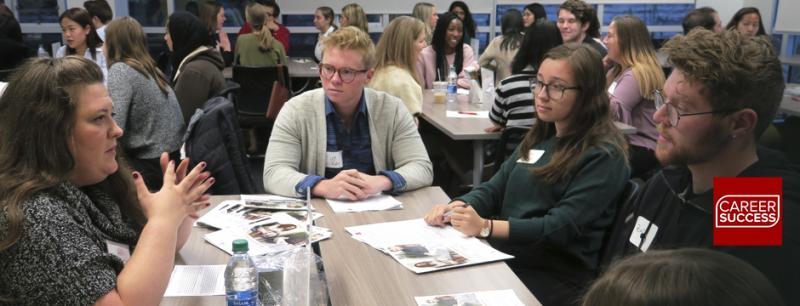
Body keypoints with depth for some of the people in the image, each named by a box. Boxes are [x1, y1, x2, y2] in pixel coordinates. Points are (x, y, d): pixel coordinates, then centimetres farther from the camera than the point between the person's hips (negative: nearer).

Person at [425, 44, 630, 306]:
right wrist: (456, 206, -10)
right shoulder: (541, 136, 13)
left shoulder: (603, 156, -11)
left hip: (555, 277, -6)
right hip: (502, 255, 7)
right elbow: (495, 189, 10)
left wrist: (486, 227, -29)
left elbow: (561, 227, -19)